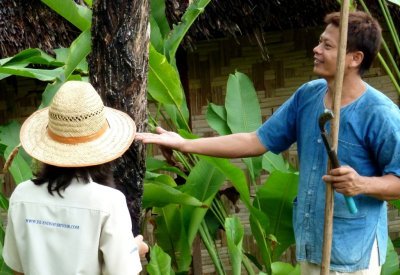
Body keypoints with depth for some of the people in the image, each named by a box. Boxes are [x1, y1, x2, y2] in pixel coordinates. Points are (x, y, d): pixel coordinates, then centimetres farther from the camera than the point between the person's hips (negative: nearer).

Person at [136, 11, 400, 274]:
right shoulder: (308, 95, 4)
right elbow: (257, 141, 8)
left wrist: (362, 184, -33)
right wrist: (185, 144, 2)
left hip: (353, 251, -7)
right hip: (311, 243, 7)